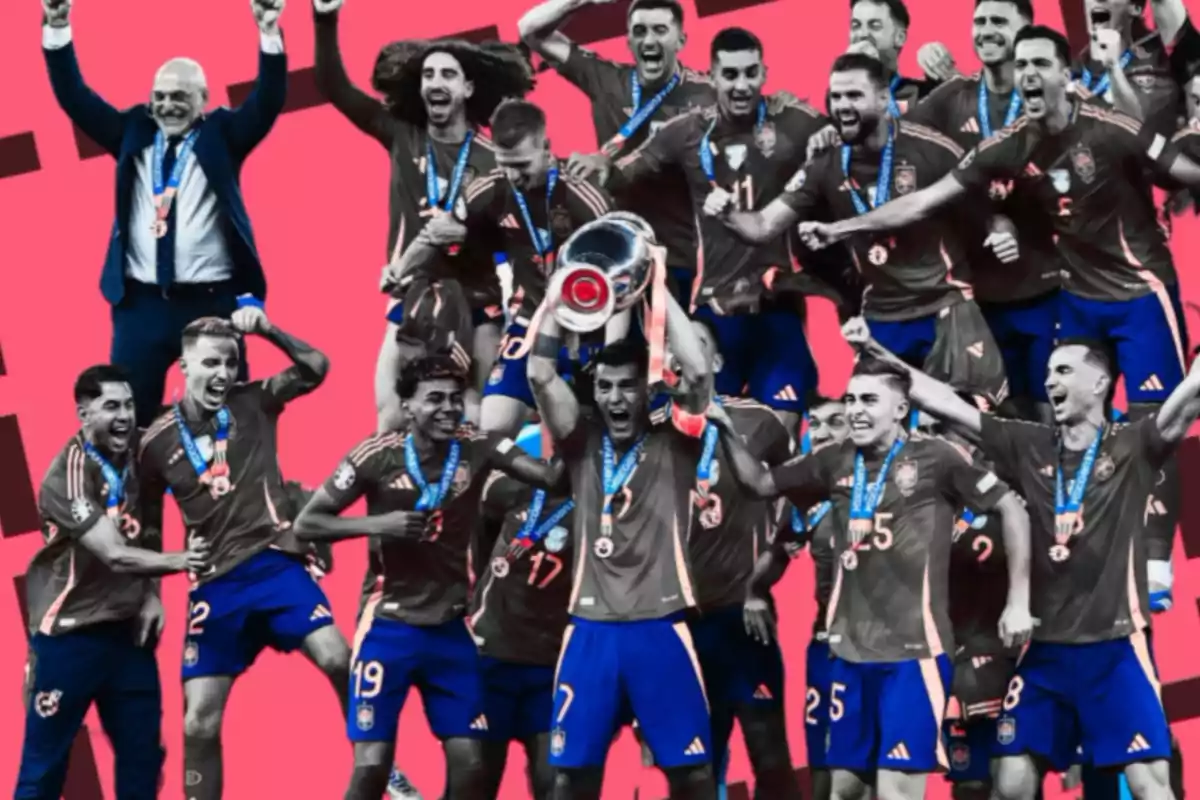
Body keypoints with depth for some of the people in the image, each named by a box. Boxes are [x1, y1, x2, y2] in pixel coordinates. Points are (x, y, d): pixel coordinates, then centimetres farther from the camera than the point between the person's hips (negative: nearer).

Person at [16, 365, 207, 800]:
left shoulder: (137, 455, 2)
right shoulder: (69, 475, -19)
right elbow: (115, 556, -29)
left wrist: (152, 596, 2)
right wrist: (178, 561, -43)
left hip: (127, 629, 7)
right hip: (68, 633, -7)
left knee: (143, 755, 8)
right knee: (44, 763, -2)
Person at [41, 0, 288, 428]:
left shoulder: (221, 134, 4)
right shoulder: (134, 131, 10)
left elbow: (266, 104, -9)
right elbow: (76, 99, 5)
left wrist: (269, 34, -23)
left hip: (212, 301, -2)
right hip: (141, 302, 2)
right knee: (129, 414, 4)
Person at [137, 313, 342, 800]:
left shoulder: (252, 403, 3)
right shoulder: (157, 442, 2)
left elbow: (315, 367, -5)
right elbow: (148, 527, 12)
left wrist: (268, 330, -17)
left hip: (275, 562, -1)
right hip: (214, 583, 1)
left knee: (337, 660, -21)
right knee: (199, 724, -4)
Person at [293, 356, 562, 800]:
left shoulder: (478, 449, -5)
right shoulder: (377, 455, -11)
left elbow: (554, 476, -18)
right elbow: (306, 523, -8)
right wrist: (378, 524, -20)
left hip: (450, 630, 3)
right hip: (390, 629, -3)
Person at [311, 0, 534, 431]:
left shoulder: (493, 159, -1)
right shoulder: (402, 137, 5)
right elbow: (334, 87, 1)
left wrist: (469, 231, -21)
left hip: (476, 303, -1)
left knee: (476, 420, -3)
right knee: (389, 416, -8)